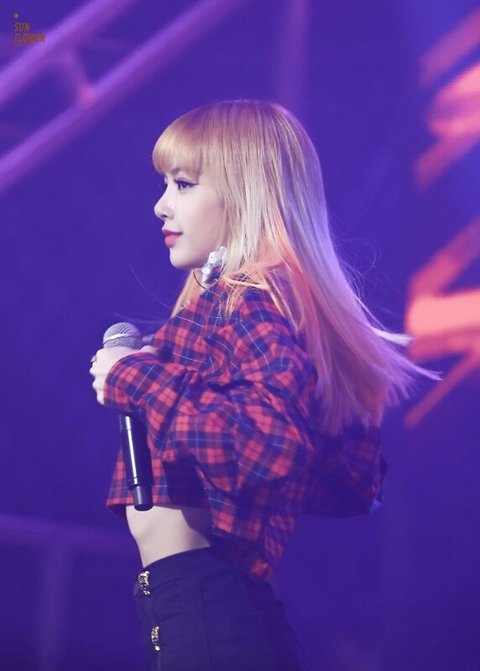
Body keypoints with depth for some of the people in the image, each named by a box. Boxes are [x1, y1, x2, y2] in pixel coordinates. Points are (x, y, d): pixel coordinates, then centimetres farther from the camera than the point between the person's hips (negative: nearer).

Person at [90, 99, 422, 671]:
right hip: (195, 595, 10)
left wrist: (135, 379, -19)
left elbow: (275, 441, -31)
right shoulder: (229, 300, 16)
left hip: (199, 597, -10)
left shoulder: (248, 302, -12)